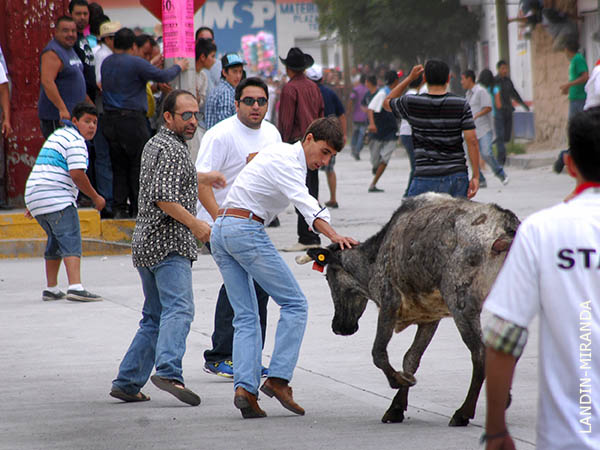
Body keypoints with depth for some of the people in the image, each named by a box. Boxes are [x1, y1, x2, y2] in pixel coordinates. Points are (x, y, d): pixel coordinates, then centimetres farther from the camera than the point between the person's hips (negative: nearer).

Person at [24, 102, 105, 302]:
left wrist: (33, 205, 34)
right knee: (71, 240, -15)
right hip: (57, 199, -10)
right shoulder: (76, 141, -7)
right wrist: (95, 198, -6)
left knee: (56, 240, 21)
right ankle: (75, 287, -30)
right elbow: (77, 174, -18)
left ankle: (51, 289, 24)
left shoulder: (58, 135, 25)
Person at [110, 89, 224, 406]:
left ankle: (127, 383, 14)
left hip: (145, 243, 10)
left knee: (154, 317, 16)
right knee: (179, 309, -23)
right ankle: (168, 373, -41)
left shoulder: (154, 145, 21)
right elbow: (163, 197, -22)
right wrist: (194, 224, -18)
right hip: (169, 243, -10)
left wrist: (201, 178, 48)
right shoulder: (173, 150, -10)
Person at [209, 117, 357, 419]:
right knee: (294, 304, -5)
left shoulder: (279, 153, 18)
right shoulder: (287, 161, -13)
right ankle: (278, 379, -13)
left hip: (220, 232, 10)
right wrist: (334, 236, -40)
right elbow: (304, 202, -27)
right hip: (245, 229, -10)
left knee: (246, 316, 5)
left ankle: (244, 387, -8)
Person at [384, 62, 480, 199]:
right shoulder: (461, 105, -2)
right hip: (457, 176, 1)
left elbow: (387, 103, 20)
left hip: (426, 178, -1)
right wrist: (476, 176, -3)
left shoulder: (411, 103, -3)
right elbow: (472, 141, -6)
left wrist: (410, 78, 20)